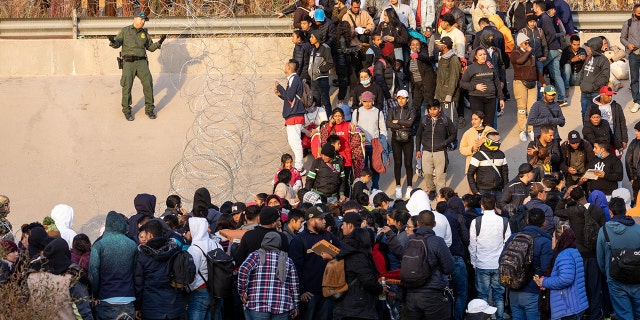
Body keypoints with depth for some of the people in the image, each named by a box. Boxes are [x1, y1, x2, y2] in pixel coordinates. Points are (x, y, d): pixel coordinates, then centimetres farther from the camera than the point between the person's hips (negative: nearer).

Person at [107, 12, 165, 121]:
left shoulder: (145, 33, 14)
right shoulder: (125, 31, 6)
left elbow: (151, 47, 18)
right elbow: (117, 44, -3)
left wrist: (159, 43, -1)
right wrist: (113, 41, -27)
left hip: (141, 62, 2)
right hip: (128, 62, -2)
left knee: (148, 84, -8)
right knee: (127, 86, -6)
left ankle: (149, 109, 3)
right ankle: (127, 111, 7)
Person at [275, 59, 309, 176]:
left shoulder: (294, 79, -13)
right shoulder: (292, 79, 18)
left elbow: (290, 97, -20)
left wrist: (279, 87, -10)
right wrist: (280, 94, 10)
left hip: (295, 116, -11)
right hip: (292, 116, 11)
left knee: (294, 141, -12)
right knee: (292, 141, 13)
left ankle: (299, 168, -12)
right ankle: (297, 165, 17)